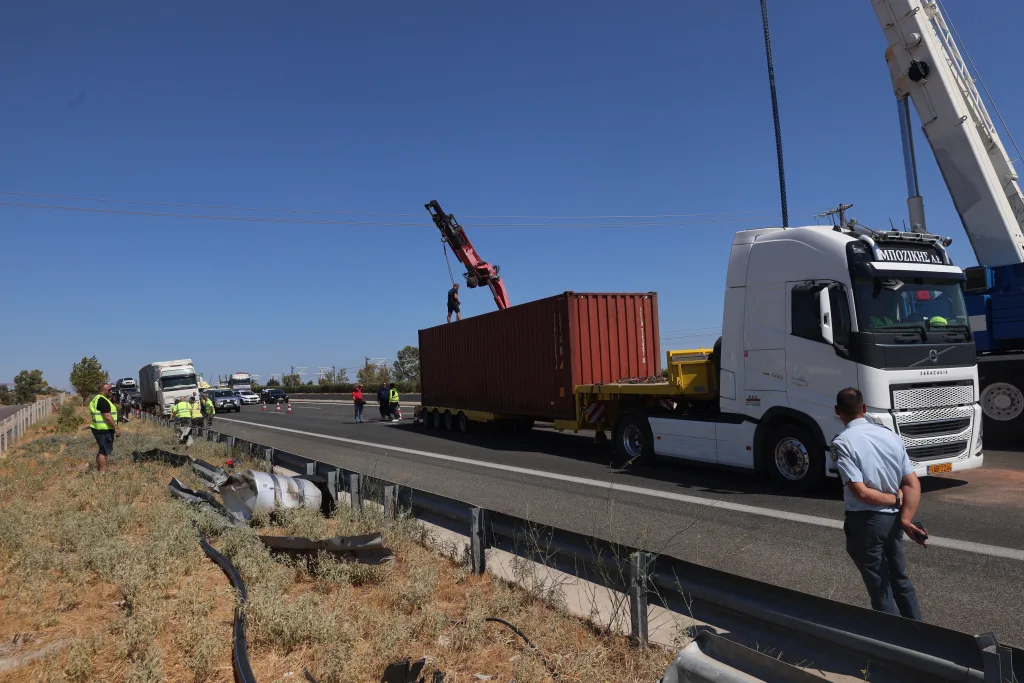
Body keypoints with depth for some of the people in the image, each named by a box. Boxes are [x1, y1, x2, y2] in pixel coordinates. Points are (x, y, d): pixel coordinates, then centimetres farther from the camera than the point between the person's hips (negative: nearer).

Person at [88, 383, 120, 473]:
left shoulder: (97, 399, 16)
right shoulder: (103, 400, -17)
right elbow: (107, 416, -22)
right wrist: (116, 428, -19)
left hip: (99, 428, 11)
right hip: (104, 430, -11)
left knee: (102, 450, 19)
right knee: (105, 451, -7)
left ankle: (98, 470, 26)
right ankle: (102, 472, -5)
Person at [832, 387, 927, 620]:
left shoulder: (843, 442, -17)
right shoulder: (891, 436, 2)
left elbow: (861, 492, -21)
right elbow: (914, 484, -2)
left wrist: (896, 499, -7)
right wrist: (906, 518, -10)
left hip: (865, 521, -6)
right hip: (892, 519, 6)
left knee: (879, 587, 8)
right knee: (899, 577, 23)